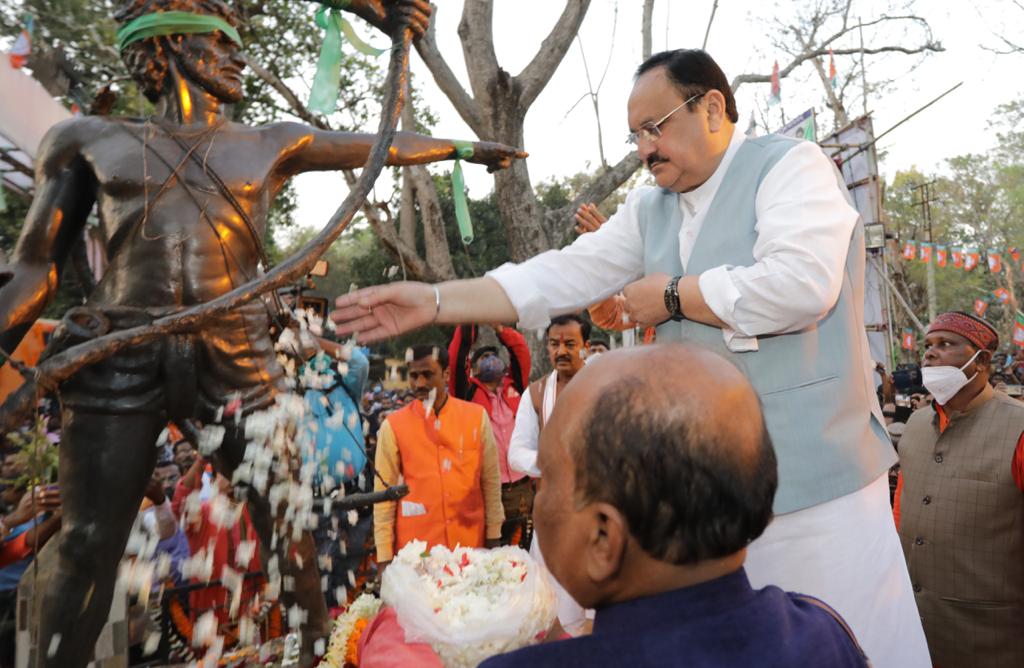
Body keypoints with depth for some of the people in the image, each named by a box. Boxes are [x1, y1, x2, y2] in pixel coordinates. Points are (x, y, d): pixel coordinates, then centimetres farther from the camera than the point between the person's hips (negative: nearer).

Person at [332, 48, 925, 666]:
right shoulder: (650, 208, 13)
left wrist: (673, 296, -9)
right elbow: (562, 276, 5)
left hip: (816, 474, -5)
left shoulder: (791, 165, -5)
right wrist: (434, 302, -2)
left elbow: (800, 284, -21)